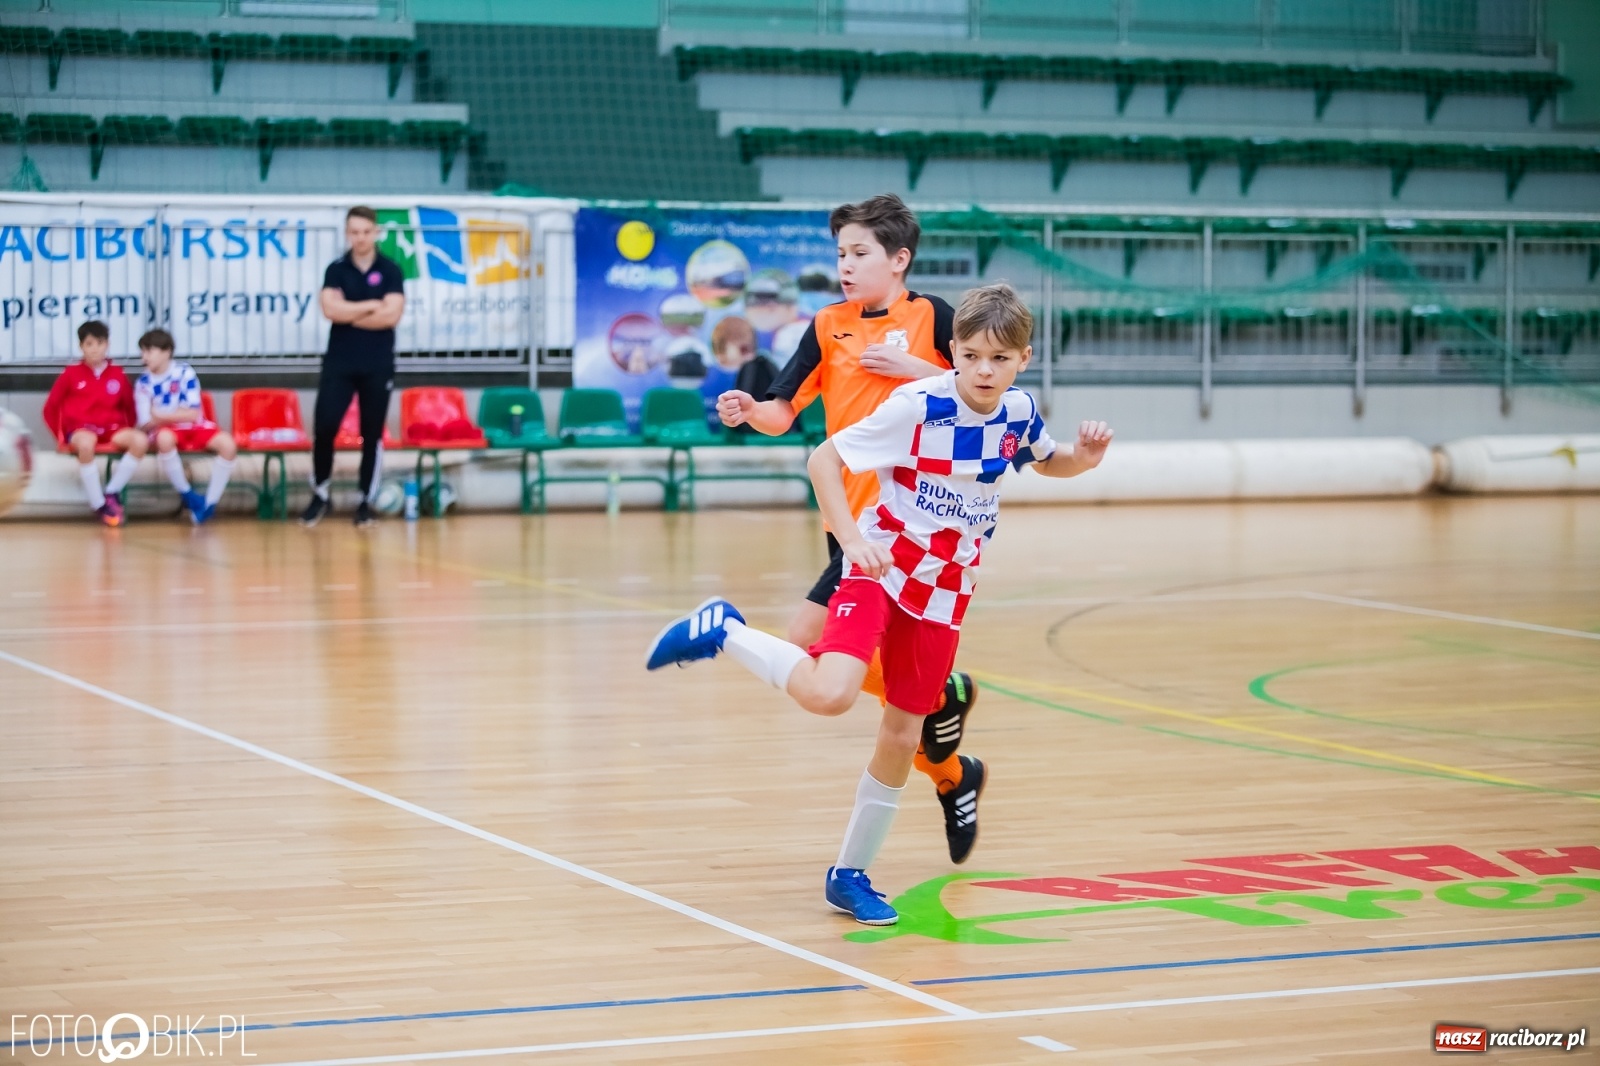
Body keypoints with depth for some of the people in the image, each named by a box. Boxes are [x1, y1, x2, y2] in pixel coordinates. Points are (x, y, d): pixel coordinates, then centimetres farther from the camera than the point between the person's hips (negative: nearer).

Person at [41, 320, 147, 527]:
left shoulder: (117, 374, 8)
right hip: (80, 428, -3)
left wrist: (127, 434, 6)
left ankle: (111, 493, -13)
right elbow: (50, 409, 8)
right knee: (86, 443, -41)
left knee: (140, 441, -28)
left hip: (111, 429, 3)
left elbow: (130, 407, 17)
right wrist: (63, 436, 2)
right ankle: (99, 504, -26)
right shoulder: (71, 373, 2)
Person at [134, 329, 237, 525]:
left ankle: (209, 503, -18)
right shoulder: (143, 383, -3)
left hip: (196, 428, 1)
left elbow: (193, 414, -10)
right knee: (164, 438, -39)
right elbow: (146, 425, -6)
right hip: (167, 431, -1)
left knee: (227, 444, -28)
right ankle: (187, 495, -19)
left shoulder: (185, 373, -6)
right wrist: (177, 415, -14)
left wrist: (161, 416, -10)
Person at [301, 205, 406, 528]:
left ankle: (365, 502, 13)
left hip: (378, 366, 0)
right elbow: (331, 309, -13)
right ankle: (321, 494, 10)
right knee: (323, 427, -8)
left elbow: (392, 315, -12)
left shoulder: (391, 271, 1)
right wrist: (372, 306, -11)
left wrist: (348, 314, -9)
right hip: (339, 363, 1)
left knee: (372, 435, 3)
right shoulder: (336, 270, 3)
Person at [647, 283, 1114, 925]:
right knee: (829, 695, -30)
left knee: (902, 737, 7)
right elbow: (823, 459, -14)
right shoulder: (917, 407, -19)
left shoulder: (1019, 414, -2)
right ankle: (722, 632, -6)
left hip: (944, 591, 5)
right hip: (882, 567, -5)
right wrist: (851, 538, -25)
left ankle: (851, 876, 23)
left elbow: (1047, 463, 21)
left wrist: (1084, 457, -2)